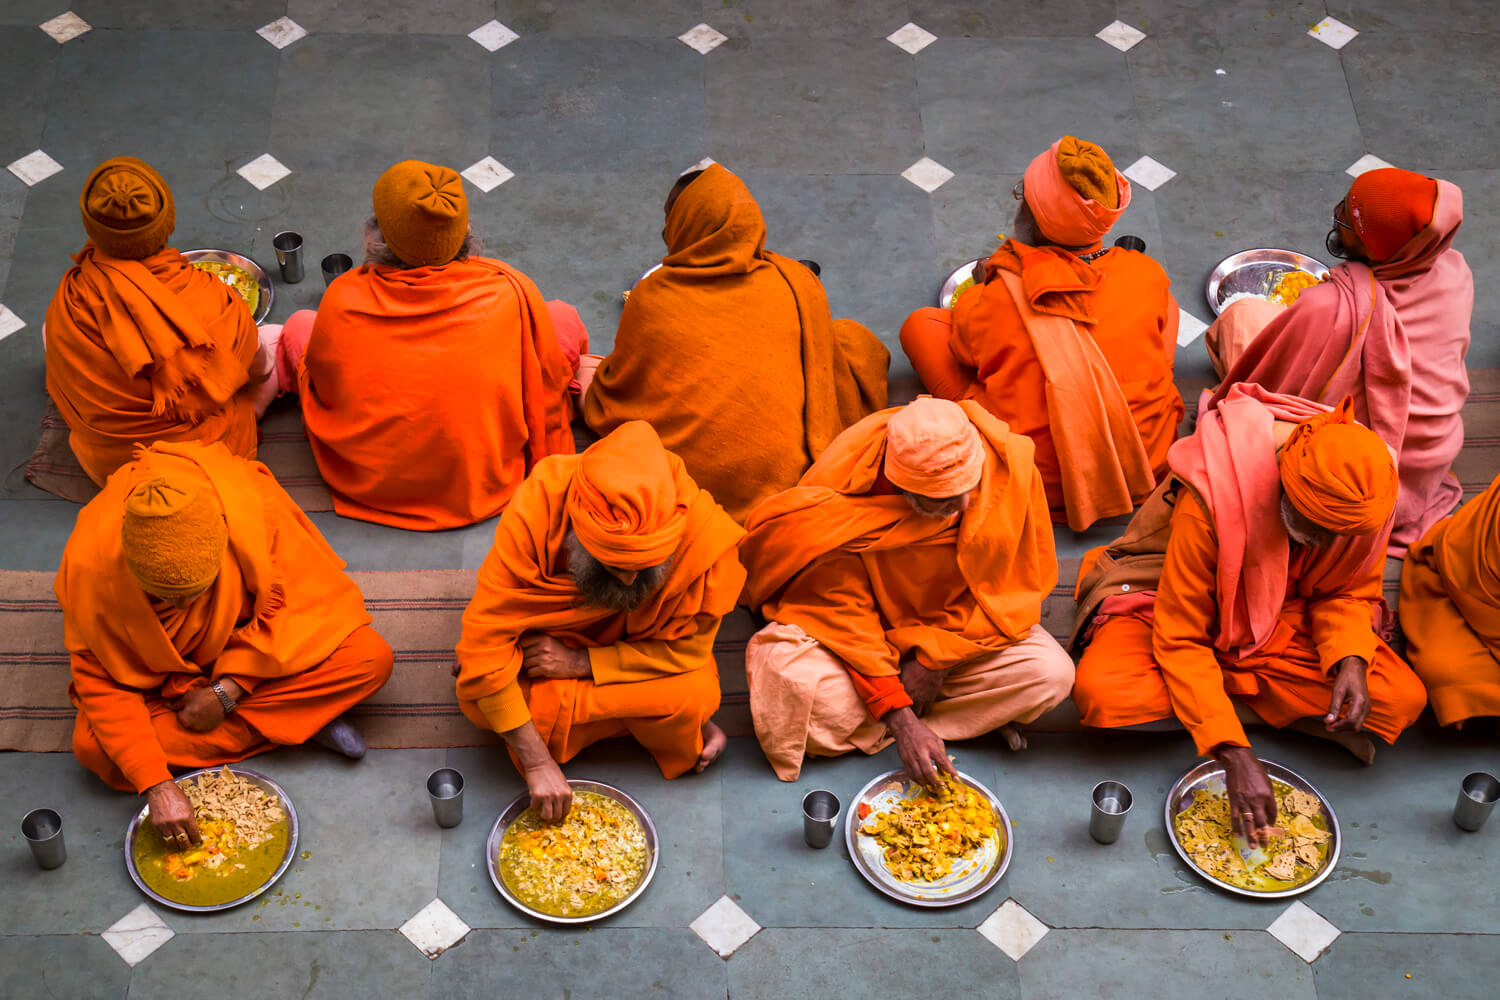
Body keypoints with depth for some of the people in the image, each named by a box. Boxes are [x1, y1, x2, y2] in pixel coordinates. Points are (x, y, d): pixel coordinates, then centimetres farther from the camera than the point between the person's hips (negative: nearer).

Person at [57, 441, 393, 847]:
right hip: (160, 668, 1)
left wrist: (227, 690, -23)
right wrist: (155, 784, -31)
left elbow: (287, 598, -17)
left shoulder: (252, 508, -35)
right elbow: (102, 680, -24)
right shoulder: (91, 564, -35)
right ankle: (301, 721, -19)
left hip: (254, 646, -1)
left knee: (371, 659, -22)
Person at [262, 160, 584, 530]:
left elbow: (319, 389, -4)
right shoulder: (512, 293, -27)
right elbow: (547, 392, -9)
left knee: (299, 326, 21)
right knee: (565, 318, 16)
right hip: (484, 489, 0)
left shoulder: (342, 301, -25)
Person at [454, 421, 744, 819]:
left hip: (636, 652, 0)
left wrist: (581, 663, -28)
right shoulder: (536, 509, -35)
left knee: (697, 697, -32)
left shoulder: (701, 530, -34)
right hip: (551, 635, 1)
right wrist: (537, 762, -32)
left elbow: (688, 649, -20)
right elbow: (483, 638, -31)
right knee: (478, 701, -28)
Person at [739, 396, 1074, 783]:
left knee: (1053, 674, -22)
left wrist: (935, 658, -17)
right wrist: (898, 715, -29)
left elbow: (1014, 586, -12)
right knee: (790, 678, -33)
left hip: (961, 630, 2)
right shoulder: (840, 491, -30)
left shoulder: (1008, 467, -25)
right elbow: (843, 609, -23)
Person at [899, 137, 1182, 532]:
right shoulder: (1149, 276, -11)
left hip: (1039, 488, -3)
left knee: (921, 323, 7)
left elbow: (962, 339, 4)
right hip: (1150, 467, 3)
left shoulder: (996, 300, -19)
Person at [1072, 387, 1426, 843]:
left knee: (1403, 700, -19)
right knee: (1101, 691, -35)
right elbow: (1179, 640, -30)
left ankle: (1223, 682, -8)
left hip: (1283, 617, 4)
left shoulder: (1360, 502, -21)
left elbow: (1349, 592, -2)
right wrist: (1233, 752, -36)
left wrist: (1351, 659, -24)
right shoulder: (1210, 501, -35)